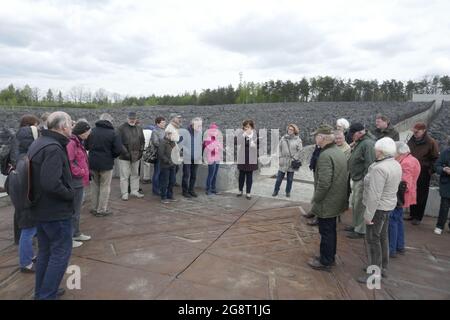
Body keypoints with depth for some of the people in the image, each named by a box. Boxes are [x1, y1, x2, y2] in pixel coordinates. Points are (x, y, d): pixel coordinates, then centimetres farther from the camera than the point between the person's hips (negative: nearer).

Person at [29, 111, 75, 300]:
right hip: (56, 211, -10)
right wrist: (70, 194, -17)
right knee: (61, 252, 3)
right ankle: (46, 296, 10)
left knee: (45, 251, 20)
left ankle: (40, 293, 33)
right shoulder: (53, 148, -23)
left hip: (40, 208, 10)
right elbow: (51, 184, -32)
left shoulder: (39, 143, 10)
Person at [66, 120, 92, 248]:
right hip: (75, 182, -10)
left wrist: (84, 172, 10)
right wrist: (81, 172, -15)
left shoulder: (78, 142, 14)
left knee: (77, 210, 20)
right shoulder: (71, 143, -19)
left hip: (79, 181, 10)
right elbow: (70, 163, -26)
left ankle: (76, 233, 33)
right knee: (73, 210, 0)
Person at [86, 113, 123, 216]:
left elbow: (86, 146, 7)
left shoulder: (92, 131, -1)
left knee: (95, 185, 18)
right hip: (106, 164, -4)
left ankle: (94, 208, 26)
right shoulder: (113, 133, -13)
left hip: (92, 162, 4)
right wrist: (111, 156, 4)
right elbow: (118, 149, -16)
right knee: (105, 186, 7)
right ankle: (102, 210, 11)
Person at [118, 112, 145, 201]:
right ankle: (125, 193, 9)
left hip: (136, 156, 5)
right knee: (124, 175, 0)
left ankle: (134, 191, 25)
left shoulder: (139, 129, 12)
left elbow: (142, 141, 17)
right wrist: (125, 152, -14)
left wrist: (141, 151, 5)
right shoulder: (122, 128, -5)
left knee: (135, 174, 13)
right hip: (124, 157, -5)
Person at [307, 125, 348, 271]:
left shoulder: (325, 155, -24)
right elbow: (344, 176, 13)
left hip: (327, 204, -9)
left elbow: (324, 183, -28)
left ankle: (325, 262, 21)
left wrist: (315, 199, -14)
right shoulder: (339, 152, 6)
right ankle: (330, 257, 37)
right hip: (336, 201, 9)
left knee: (326, 232, 6)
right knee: (331, 230, 21)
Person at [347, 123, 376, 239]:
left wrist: (365, 180, -24)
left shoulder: (368, 144, -20)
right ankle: (355, 225, 35)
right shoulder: (359, 142, 11)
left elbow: (370, 164, -25)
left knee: (359, 205, 0)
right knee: (354, 203, 20)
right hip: (356, 179, 10)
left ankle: (360, 230, 13)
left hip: (362, 180, -10)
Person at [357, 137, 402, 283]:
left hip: (379, 207, -9)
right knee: (383, 237, 20)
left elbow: (374, 195, -26)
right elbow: (394, 185, 13)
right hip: (389, 205, 9)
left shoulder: (379, 168, -25)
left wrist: (368, 215, -19)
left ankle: (375, 274, 12)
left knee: (373, 239, 2)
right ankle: (383, 267, 34)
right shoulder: (396, 165, 5)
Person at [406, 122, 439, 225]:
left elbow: (435, 159, -6)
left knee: (421, 196, 6)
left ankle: (418, 217, 16)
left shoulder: (431, 142, -11)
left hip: (423, 174, -5)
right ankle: (412, 214, 26)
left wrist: (430, 170, -13)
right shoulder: (412, 140, 3)